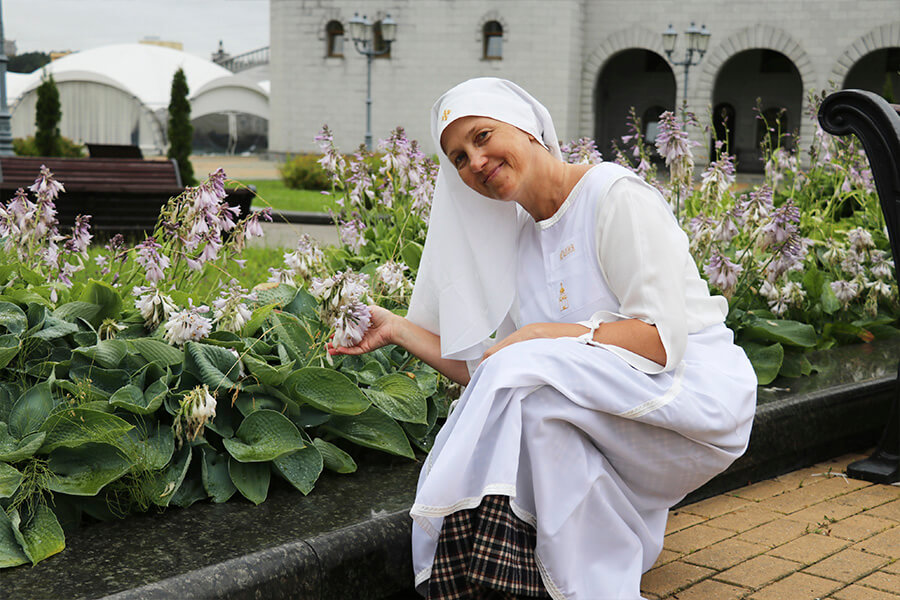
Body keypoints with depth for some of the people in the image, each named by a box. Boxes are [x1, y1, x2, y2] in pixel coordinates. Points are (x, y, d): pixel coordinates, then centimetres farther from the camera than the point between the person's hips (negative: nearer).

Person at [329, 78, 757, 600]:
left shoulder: (617, 196, -11)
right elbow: (481, 370, 8)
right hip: (612, 408, 6)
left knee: (526, 373, -29)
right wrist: (396, 329, 3)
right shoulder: (520, 239, 10)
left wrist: (539, 336, -19)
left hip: (697, 395, -6)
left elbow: (662, 338, -19)